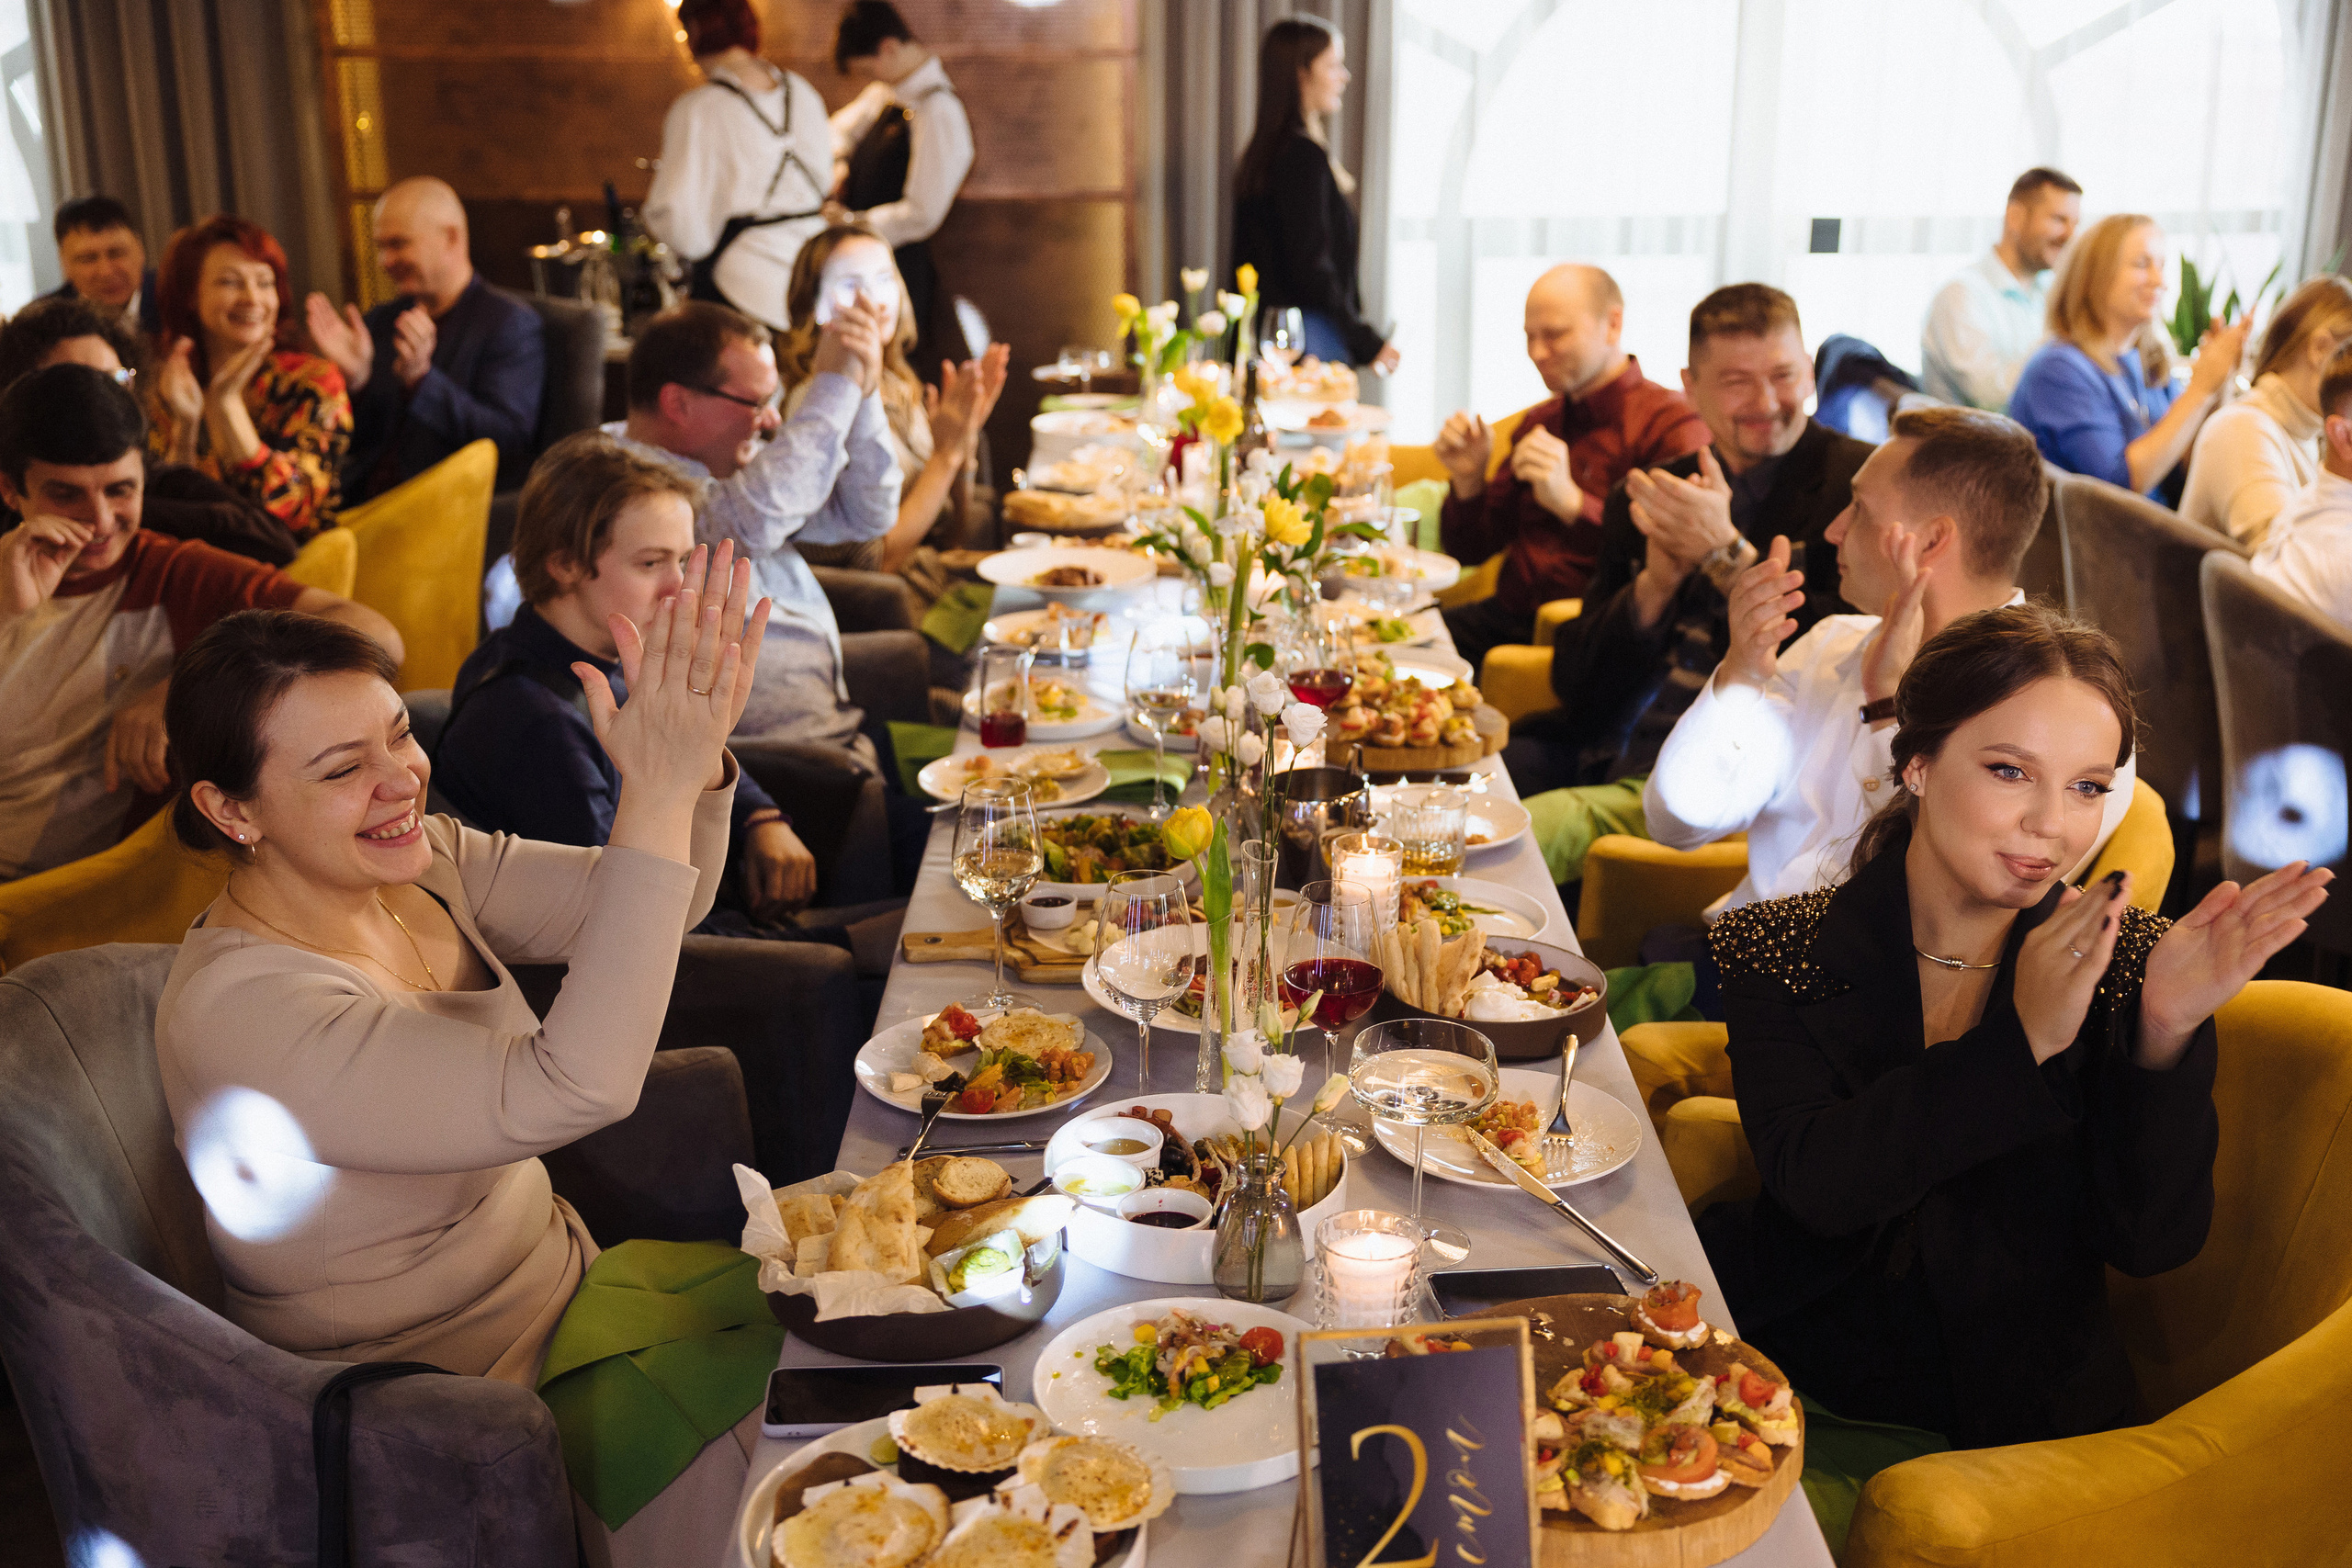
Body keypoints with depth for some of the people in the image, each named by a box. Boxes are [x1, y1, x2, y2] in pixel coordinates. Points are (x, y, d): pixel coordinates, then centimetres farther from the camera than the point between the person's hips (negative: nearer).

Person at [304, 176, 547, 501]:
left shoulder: (512, 324, -2)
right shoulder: (380, 321, 17)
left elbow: (510, 443, -13)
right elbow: (356, 443, 15)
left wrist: (421, 378, -20)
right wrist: (354, 376, -4)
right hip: (360, 504, 6)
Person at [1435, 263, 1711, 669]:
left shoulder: (1673, 426, -7)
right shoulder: (1540, 421, 19)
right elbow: (1469, 551, 21)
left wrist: (1572, 503, -25)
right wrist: (1467, 481, 1)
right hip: (1504, 618, 7)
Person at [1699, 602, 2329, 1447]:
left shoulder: (2127, 965, -4)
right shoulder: (1780, 949, -5)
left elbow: (2152, 1242, -9)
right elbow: (1815, 1185, -19)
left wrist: (2168, 1035, -23)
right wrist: (2021, 1040, -25)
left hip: (2012, 1408, -1)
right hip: (1788, 1364, 2)